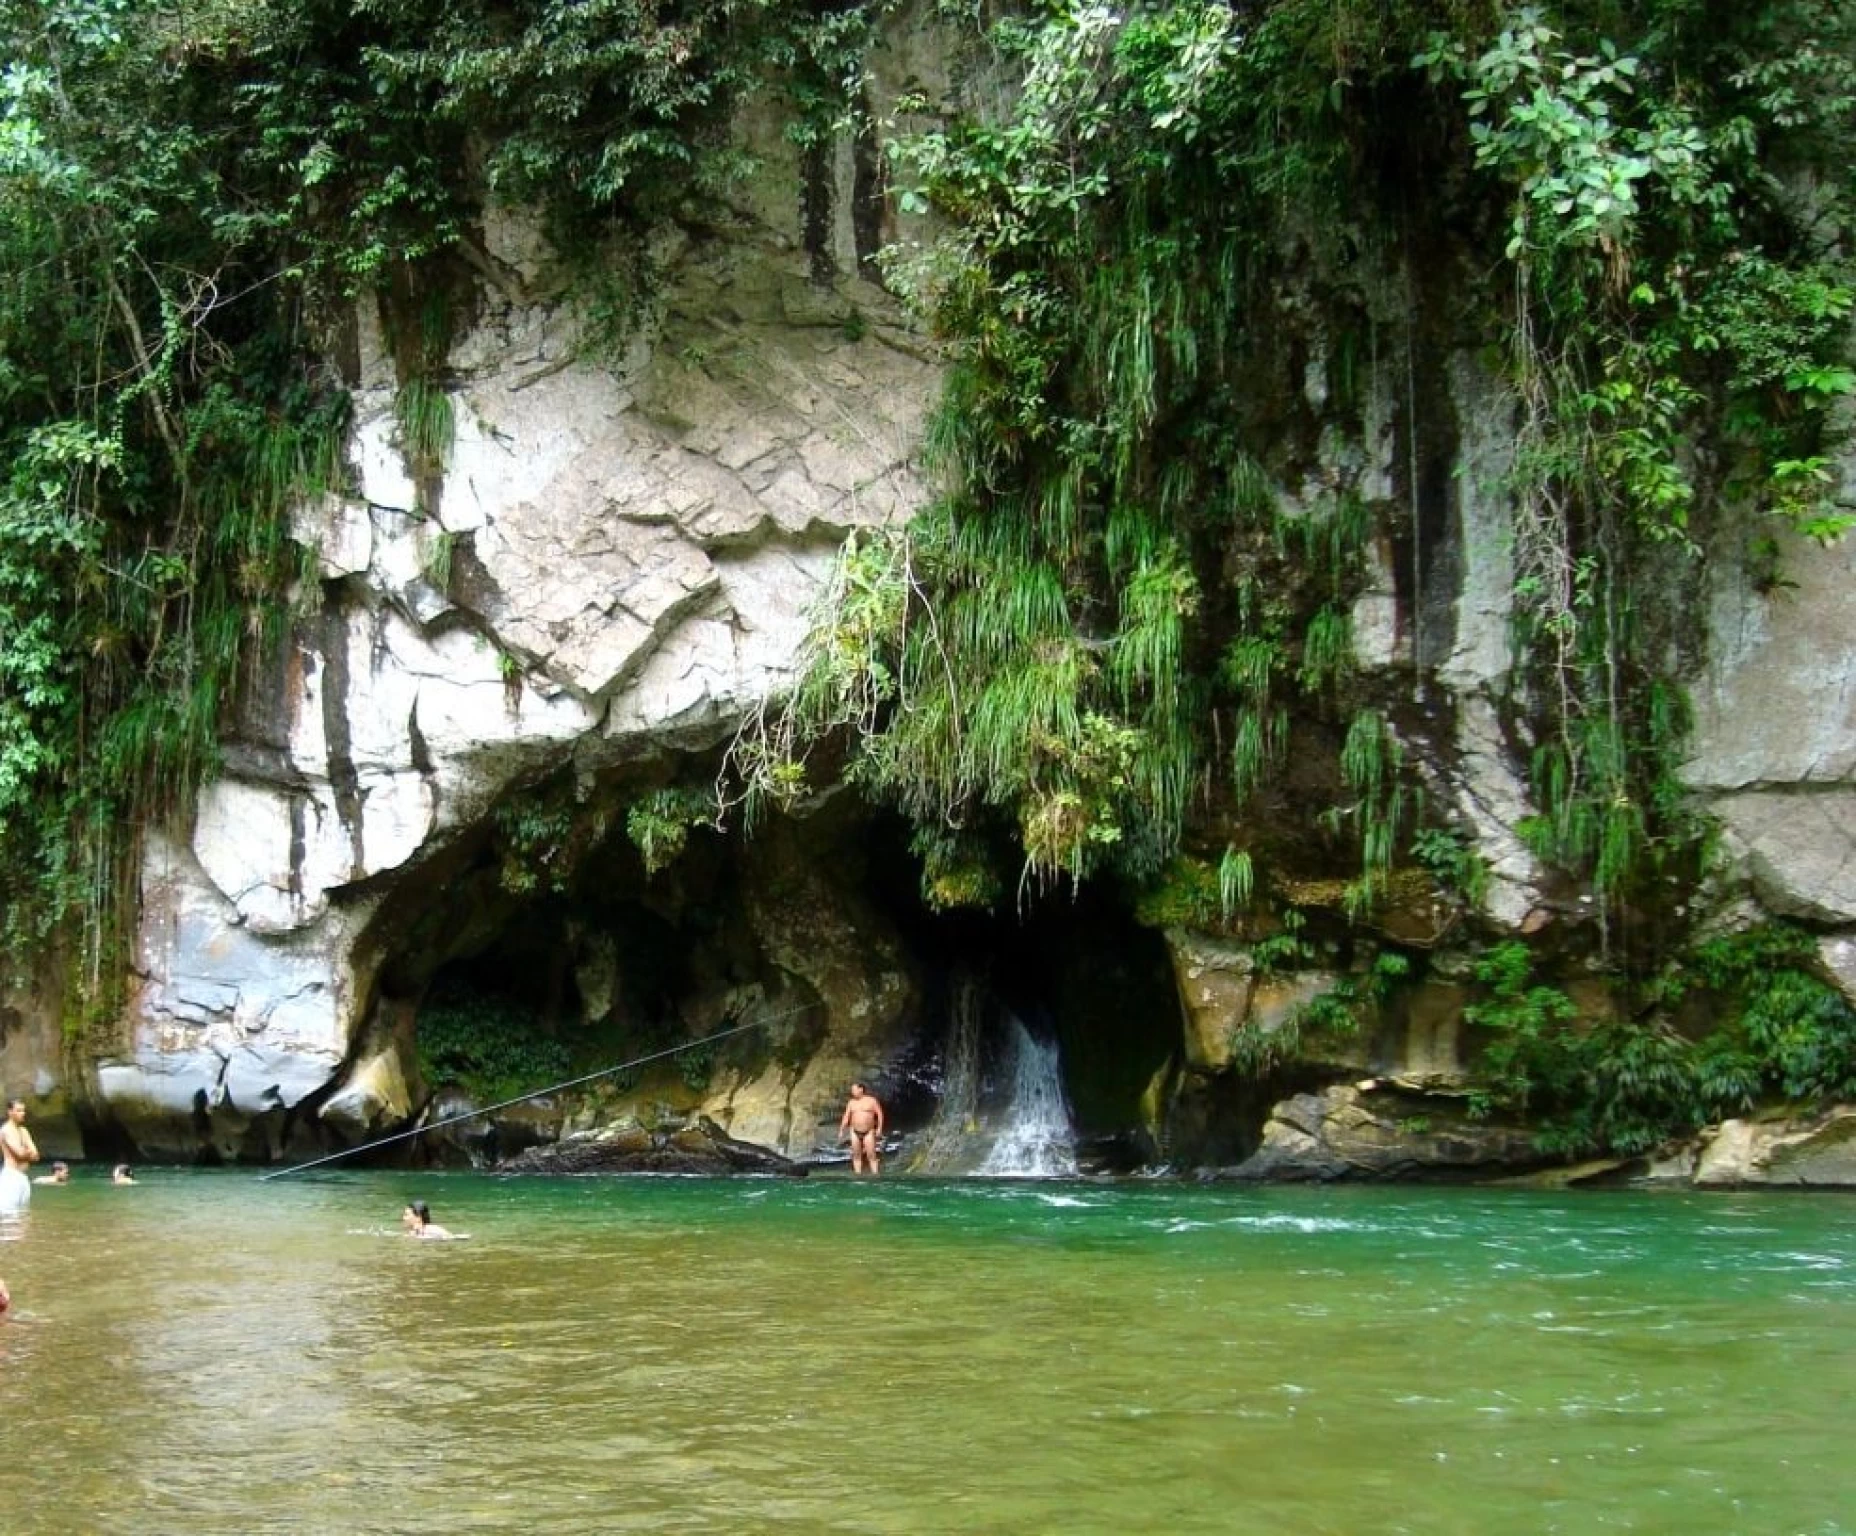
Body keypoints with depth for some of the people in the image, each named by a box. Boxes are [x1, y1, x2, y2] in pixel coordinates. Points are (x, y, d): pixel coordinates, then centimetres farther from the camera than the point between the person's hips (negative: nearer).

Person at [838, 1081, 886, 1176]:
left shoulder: (871, 1101, -2)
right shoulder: (851, 1102, 8)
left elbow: (880, 1114, -2)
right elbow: (846, 1117, 8)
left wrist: (879, 1128, -11)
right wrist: (841, 1130, 2)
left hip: (868, 1132, -4)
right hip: (855, 1132, 4)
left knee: (871, 1155, -8)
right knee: (856, 1155, 4)